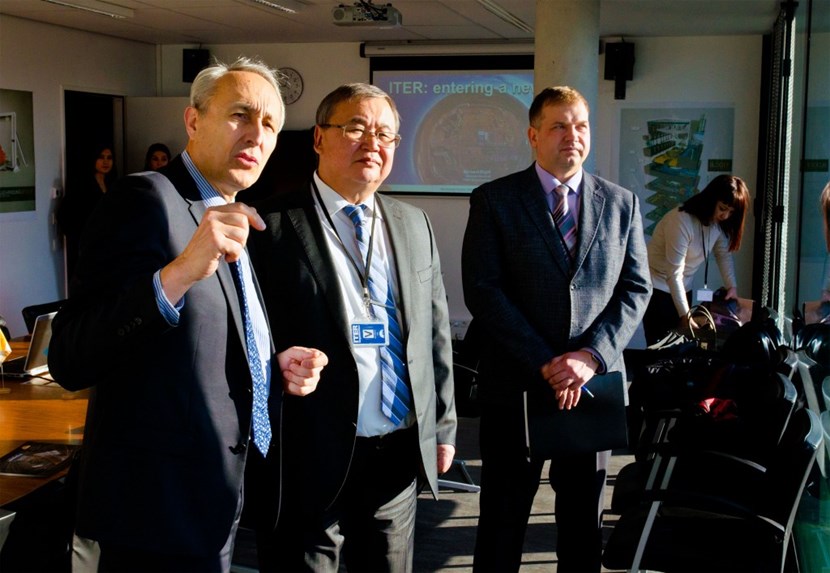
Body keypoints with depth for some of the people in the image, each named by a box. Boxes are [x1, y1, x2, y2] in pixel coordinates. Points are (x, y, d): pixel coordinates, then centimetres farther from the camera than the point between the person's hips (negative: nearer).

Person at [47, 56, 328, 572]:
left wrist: (278, 365, 1)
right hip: (162, 511, -8)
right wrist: (175, 275, -38)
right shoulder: (147, 199, -16)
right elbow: (70, 362, -25)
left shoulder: (233, 219, 11)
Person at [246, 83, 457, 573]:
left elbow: (436, 331, 14)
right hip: (312, 459, -5)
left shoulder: (414, 224, 11)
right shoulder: (274, 225, -7)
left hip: (400, 456, 5)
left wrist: (443, 427, 13)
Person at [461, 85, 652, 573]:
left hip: (594, 383, 3)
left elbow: (636, 289, 4)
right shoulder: (494, 200, -2)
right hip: (516, 387, -2)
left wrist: (591, 356, -12)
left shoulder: (622, 203, 8)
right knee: (503, 523, 9)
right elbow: (483, 291, -9)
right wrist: (544, 365, -16)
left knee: (584, 523, 15)